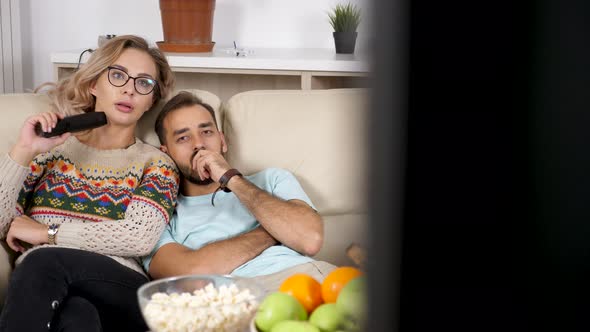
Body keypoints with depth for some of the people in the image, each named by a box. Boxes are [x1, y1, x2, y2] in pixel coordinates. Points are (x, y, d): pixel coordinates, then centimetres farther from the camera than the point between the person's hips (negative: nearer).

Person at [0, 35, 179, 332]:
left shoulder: (156, 163, 13)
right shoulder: (52, 145, 18)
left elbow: (140, 237, -7)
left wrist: (46, 233, -4)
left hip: (120, 293, -1)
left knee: (43, 263, -34)